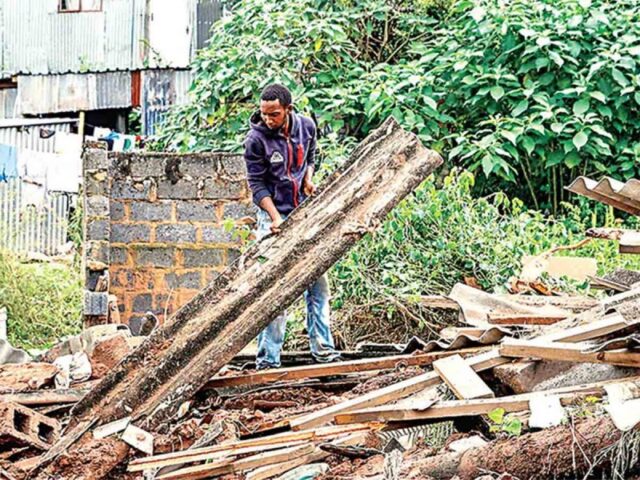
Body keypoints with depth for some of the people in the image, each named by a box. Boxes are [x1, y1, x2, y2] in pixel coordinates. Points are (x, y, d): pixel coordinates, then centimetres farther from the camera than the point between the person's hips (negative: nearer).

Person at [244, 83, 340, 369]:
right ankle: (268, 359, -5)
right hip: (273, 217, -5)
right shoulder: (256, 139, -16)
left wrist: (308, 179, -3)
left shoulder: (306, 127, -2)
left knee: (317, 282, 6)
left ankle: (323, 348, 14)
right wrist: (276, 218, -22)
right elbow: (257, 185, -12)